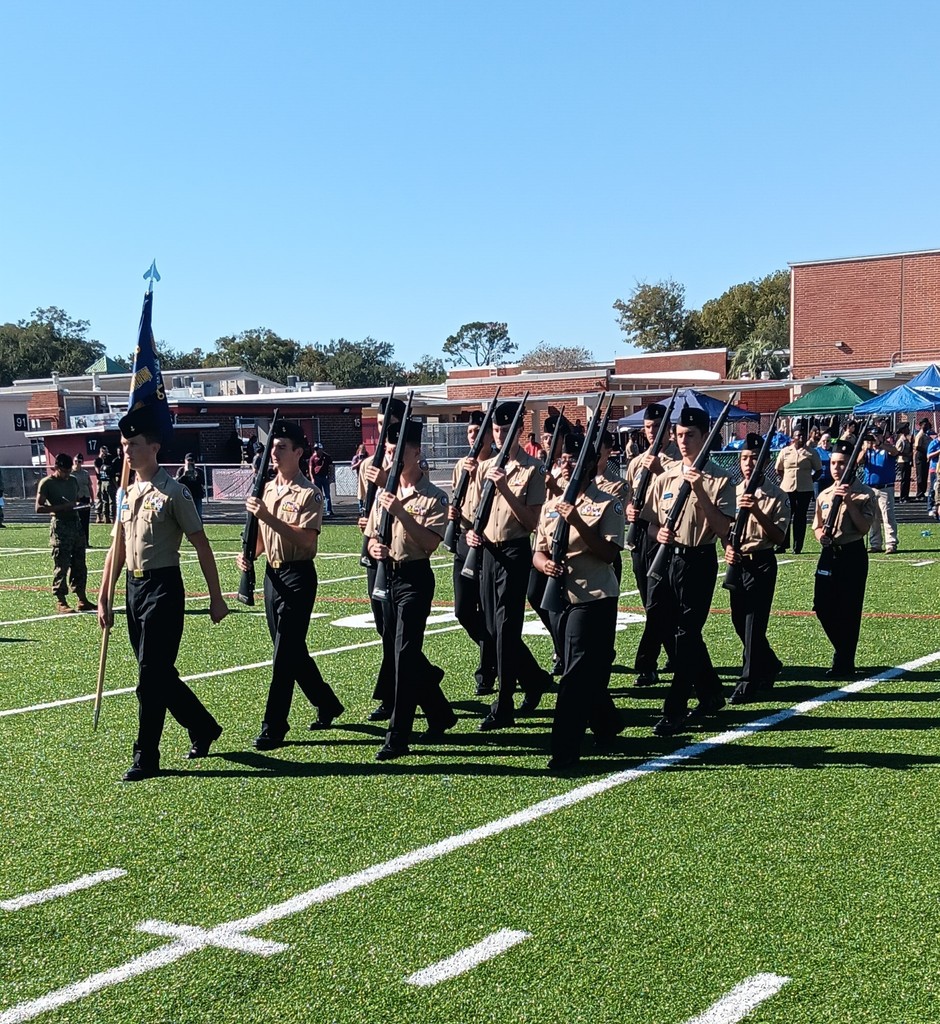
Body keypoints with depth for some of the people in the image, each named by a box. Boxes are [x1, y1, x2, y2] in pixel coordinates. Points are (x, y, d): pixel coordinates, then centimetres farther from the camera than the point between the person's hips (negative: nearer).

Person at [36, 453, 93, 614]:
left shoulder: (73, 480, 14)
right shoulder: (46, 483, -7)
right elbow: (39, 508, -13)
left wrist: (81, 503, 2)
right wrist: (62, 507, -22)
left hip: (76, 523, 7)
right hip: (60, 526, -7)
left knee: (80, 565, 10)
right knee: (62, 566, -5)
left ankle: (82, 600, 16)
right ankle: (61, 602, 2)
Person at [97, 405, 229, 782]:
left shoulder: (173, 493, -10)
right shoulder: (126, 493, 11)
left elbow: (201, 545, -8)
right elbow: (118, 549, 17)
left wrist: (216, 597, -7)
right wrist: (103, 598, 15)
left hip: (163, 588, -7)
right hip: (134, 587, 8)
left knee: (151, 675, -6)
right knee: (159, 673, 13)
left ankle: (146, 758, 4)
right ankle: (203, 728, 32)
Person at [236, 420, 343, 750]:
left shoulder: (309, 494, -12)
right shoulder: (266, 489, 12)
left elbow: (306, 539, -24)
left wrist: (267, 516, -27)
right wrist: (249, 553, 1)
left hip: (298, 576, -8)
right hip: (273, 574, 8)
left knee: (285, 652, -7)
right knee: (291, 649, 15)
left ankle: (273, 727, -3)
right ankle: (327, 704, 32)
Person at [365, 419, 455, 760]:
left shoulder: (434, 498, -8)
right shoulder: (384, 492, 10)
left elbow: (431, 542, -19)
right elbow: (371, 535, 15)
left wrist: (401, 512, -24)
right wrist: (374, 547, -7)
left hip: (415, 578, -7)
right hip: (387, 576, 7)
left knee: (404, 654, -10)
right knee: (393, 651, 13)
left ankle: (398, 737, -6)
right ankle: (440, 713, 32)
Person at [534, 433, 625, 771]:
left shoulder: (607, 504, -5)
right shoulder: (551, 506, 13)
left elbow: (609, 552, -15)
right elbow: (538, 552, 10)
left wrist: (577, 521, -24)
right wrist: (545, 564, -13)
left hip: (595, 598, -6)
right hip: (561, 596, 6)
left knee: (577, 674, -9)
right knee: (589, 672, 16)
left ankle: (565, 751, -7)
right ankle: (607, 725, 37)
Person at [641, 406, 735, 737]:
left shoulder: (720, 480, -5)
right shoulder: (665, 477, 10)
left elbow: (723, 528, -15)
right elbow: (651, 521, 15)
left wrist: (700, 491, -22)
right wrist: (658, 533, -8)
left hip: (699, 562, -6)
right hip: (666, 558, 6)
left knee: (686, 635, -7)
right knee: (671, 633, 12)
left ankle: (675, 711, -1)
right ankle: (711, 695, 29)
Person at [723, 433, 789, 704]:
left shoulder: (776, 497, -8)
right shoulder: (733, 492, 6)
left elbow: (778, 537, -14)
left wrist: (757, 512, -26)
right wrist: (728, 547, -6)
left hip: (762, 563, -5)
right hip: (737, 563, 6)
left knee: (754, 621, -7)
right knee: (739, 620, 12)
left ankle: (749, 681, 1)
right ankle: (769, 665, 34)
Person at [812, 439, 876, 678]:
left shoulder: (864, 493, -6)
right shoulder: (824, 495, 11)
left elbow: (864, 528, -14)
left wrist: (849, 502, -22)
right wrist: (821, 535, -4)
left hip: (852, 554, -5)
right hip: (829, 553, 5)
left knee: (848, 611, -2)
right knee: (822, 607, 5)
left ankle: (844, 664, 10)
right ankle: (843, 653, 26)